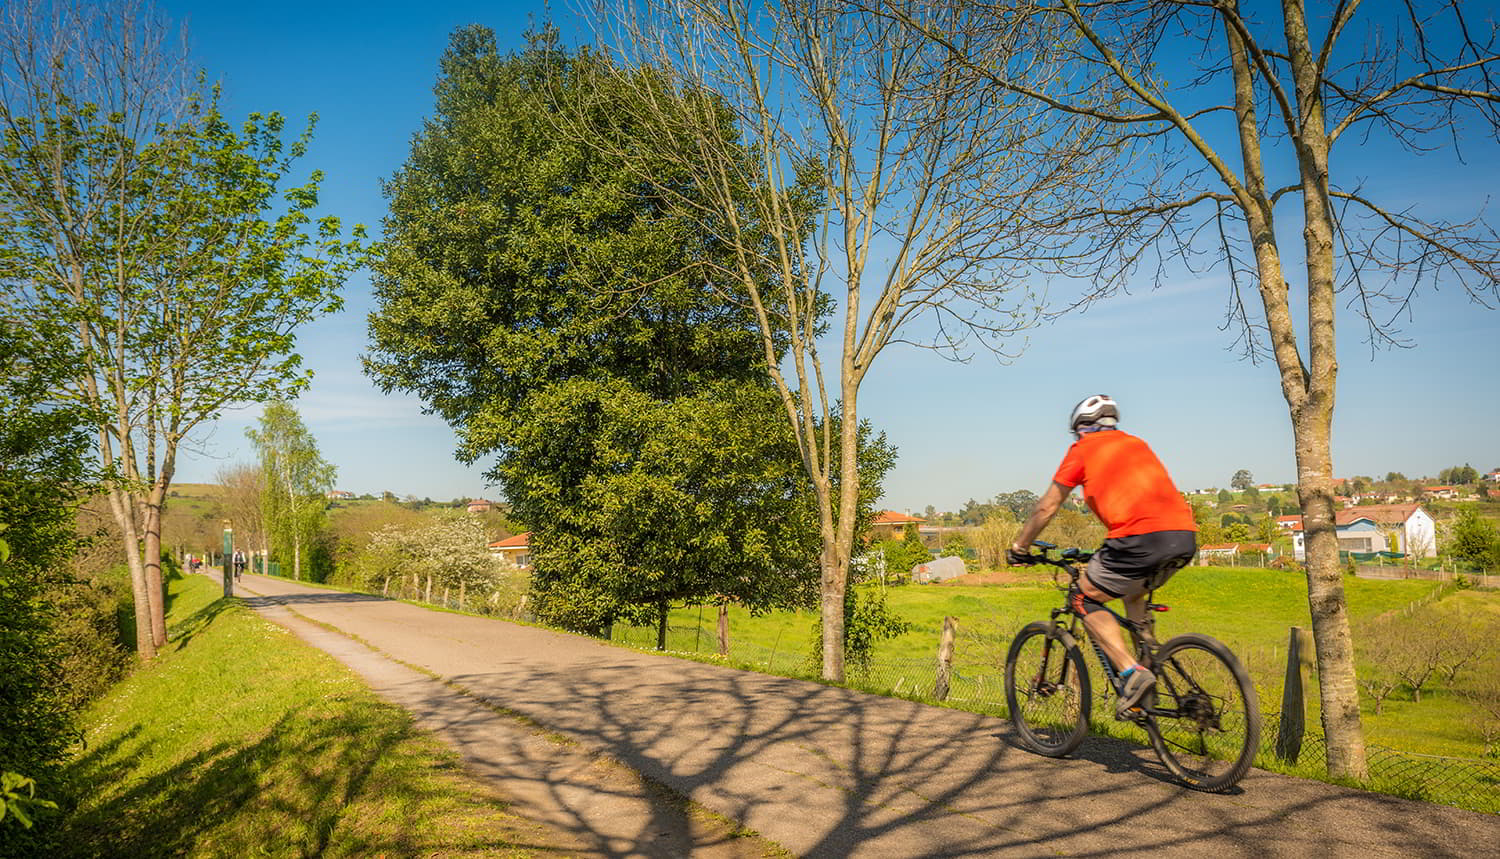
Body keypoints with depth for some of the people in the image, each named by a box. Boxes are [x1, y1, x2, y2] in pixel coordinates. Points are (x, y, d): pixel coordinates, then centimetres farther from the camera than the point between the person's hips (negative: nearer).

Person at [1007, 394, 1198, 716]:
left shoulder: (1083, 449, 13)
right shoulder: (1137, 443, 30)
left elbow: (1046, 508, 15)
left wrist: (1019, 547, 28)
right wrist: (1109, 554, 51)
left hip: (1141, 538, -7)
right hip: (1186, 538, 7)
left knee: (1084, 600, 10)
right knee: (1134, 593, 33)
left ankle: (1132, 672, -4)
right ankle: (1148, 662, 23)